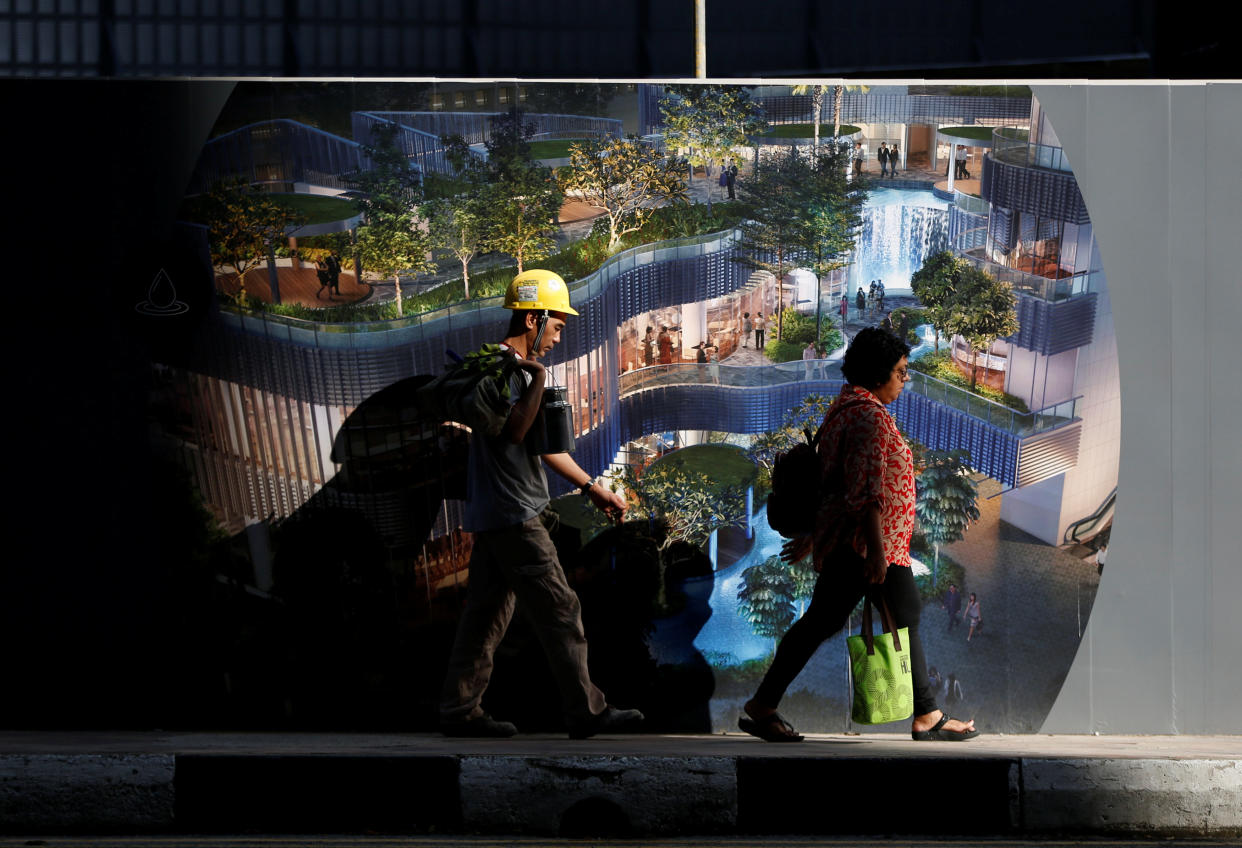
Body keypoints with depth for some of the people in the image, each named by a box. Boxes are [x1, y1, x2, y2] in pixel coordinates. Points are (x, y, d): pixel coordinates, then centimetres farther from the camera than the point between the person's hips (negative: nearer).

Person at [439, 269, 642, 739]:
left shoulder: (515, 369, 19)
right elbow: (513, 430, -24)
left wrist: (592, 487, 26)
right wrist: (538, 377, -24)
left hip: (493, 517, 10)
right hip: (512, 514, -10)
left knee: (487, 612, 10)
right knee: (559, 611, -7)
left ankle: (459, 710, 12)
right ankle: (587, 712, -3)